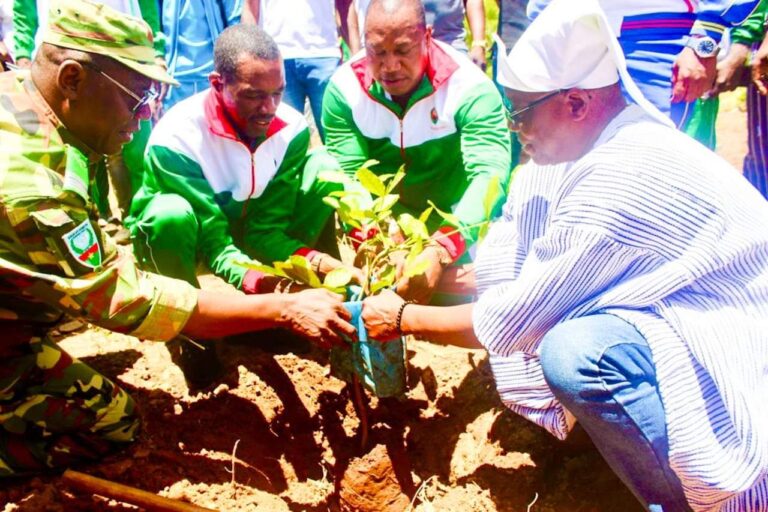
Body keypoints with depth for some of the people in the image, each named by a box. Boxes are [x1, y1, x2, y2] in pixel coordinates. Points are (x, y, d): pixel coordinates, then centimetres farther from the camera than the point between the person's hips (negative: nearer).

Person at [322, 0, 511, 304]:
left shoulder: (469, 87, -21)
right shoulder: (344, 88, -13)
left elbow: (490, 174, -32)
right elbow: (349, 176, -17)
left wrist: (440, 251, -48)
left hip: (449, 224, -1)